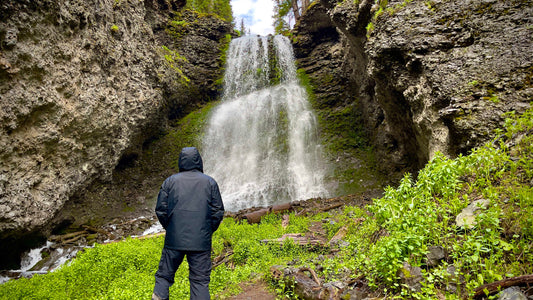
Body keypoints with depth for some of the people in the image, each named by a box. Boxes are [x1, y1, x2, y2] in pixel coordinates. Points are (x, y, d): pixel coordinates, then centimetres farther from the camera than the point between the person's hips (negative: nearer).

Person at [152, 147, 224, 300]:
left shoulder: (170, 181, 4)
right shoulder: (210, 182, 2)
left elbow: (160, 210, 2)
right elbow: (218, 212, 0)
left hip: (174, 240, 1)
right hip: (201, 242, 0)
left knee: (164, 275, 16)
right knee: (200, 281, 7)